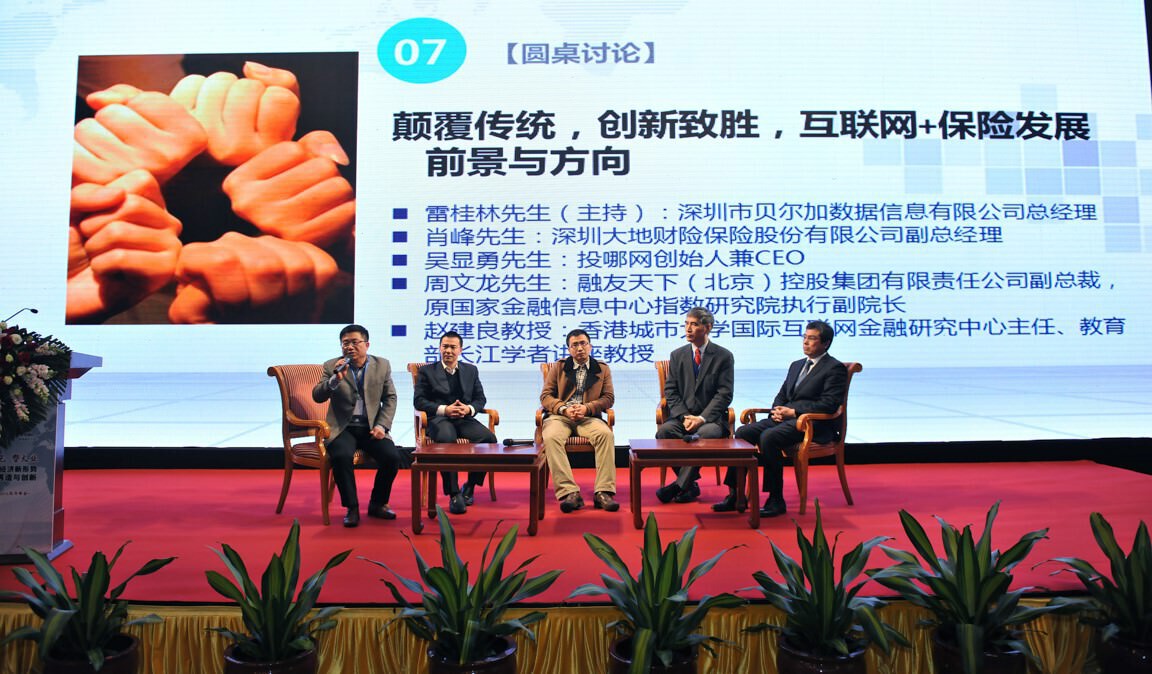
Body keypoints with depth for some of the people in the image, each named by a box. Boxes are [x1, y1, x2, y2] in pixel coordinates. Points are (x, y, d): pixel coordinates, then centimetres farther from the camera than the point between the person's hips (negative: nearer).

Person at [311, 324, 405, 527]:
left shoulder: (382, 365, 6)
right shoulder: (331, 366, 2)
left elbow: (390, 398, 6)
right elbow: (317, 396, -7)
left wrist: (382, 425, -7)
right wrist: (336, 379, -24)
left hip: (371, 427, 2)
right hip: (342, 428, -1)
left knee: (392, 456, -22)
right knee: (341, 456, -32)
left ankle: (377, 503, 3)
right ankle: (351, 508, -12)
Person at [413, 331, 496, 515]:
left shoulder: (471, 370, 21)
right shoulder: (427, 371, 12)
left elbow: (480, 398, 15)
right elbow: (418, 401, 1)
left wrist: (469, 408, -9)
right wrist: (444, 409, -14)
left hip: (465, 418, 3)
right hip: (439, 419, -3)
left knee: (489, 438, -27)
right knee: (446, 439, -39)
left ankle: (470, 486, -5)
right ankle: (454, 494, -28)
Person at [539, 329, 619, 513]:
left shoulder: (602, 369, 17)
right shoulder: (558, 368, 17)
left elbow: (609, 398, 8)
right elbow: (545, 396, 9)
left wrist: (587, 408, -10)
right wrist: (564, 409, -10)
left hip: (589, 418, 0)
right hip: (560, 416, 0)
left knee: (606, 434, -33)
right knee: (550, 437, -35)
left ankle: (603, 492, -32)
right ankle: (569, 492, -38)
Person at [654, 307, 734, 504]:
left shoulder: (724, 356, 3)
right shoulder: (677, 355, 13)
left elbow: (724, 394, -4)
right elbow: (670, 391, 7)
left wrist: (702, 418, -17)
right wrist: (684, 416, -11)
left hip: (711, 418, -3)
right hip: (682, 416, 3)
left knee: (706, 434, -37)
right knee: (664, 431, -29)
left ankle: (679, 485, -25)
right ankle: (690, 484, -16)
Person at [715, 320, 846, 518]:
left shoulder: (835, 368, -1)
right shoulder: (796, 365, 25)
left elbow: (828, 404, -11)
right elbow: (782, 395, 24)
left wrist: (793, 412, -15)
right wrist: (777, 410, 0)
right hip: (785, 418, 8)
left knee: (768, 437, -33)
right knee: (743, 432, -13)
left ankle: (776, 500, -24)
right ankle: (735, 494, -12)